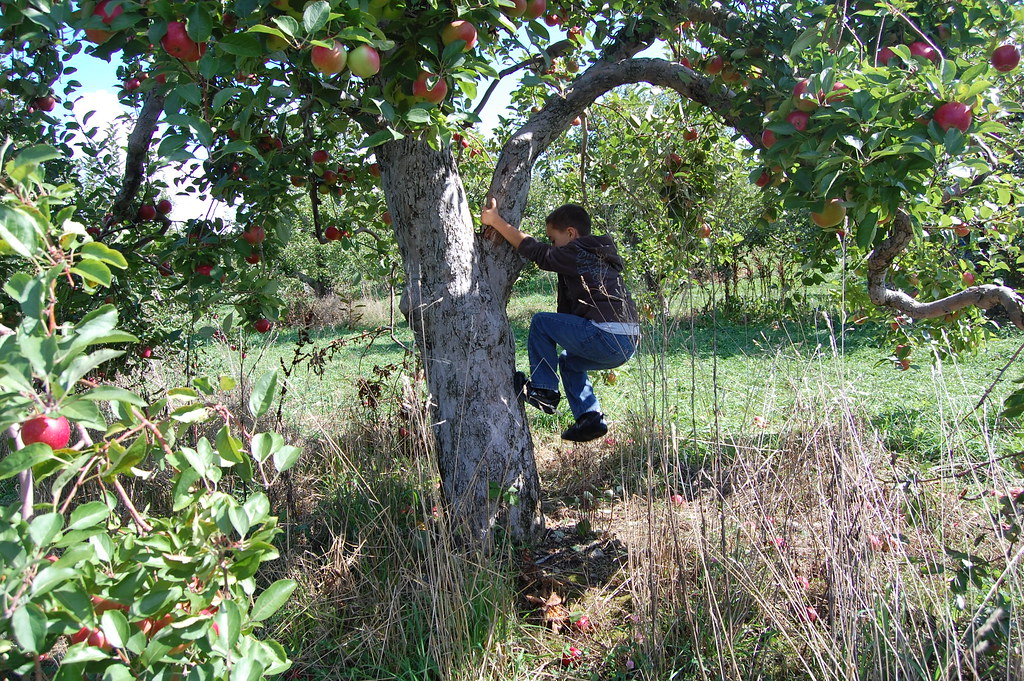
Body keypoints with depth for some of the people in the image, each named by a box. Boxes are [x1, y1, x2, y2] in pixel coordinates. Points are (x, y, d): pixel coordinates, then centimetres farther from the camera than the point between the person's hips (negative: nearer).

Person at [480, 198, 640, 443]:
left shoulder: (578, 253, -5)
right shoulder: (598, 254, 23)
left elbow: (536, 251, -6)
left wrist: (495, 220, 0)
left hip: (606, 338, -10)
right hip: (629, 343, 10)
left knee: (541, 322, 4)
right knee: (568, 360, 31)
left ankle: (543, 390, 7)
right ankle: (590, 418, 21)